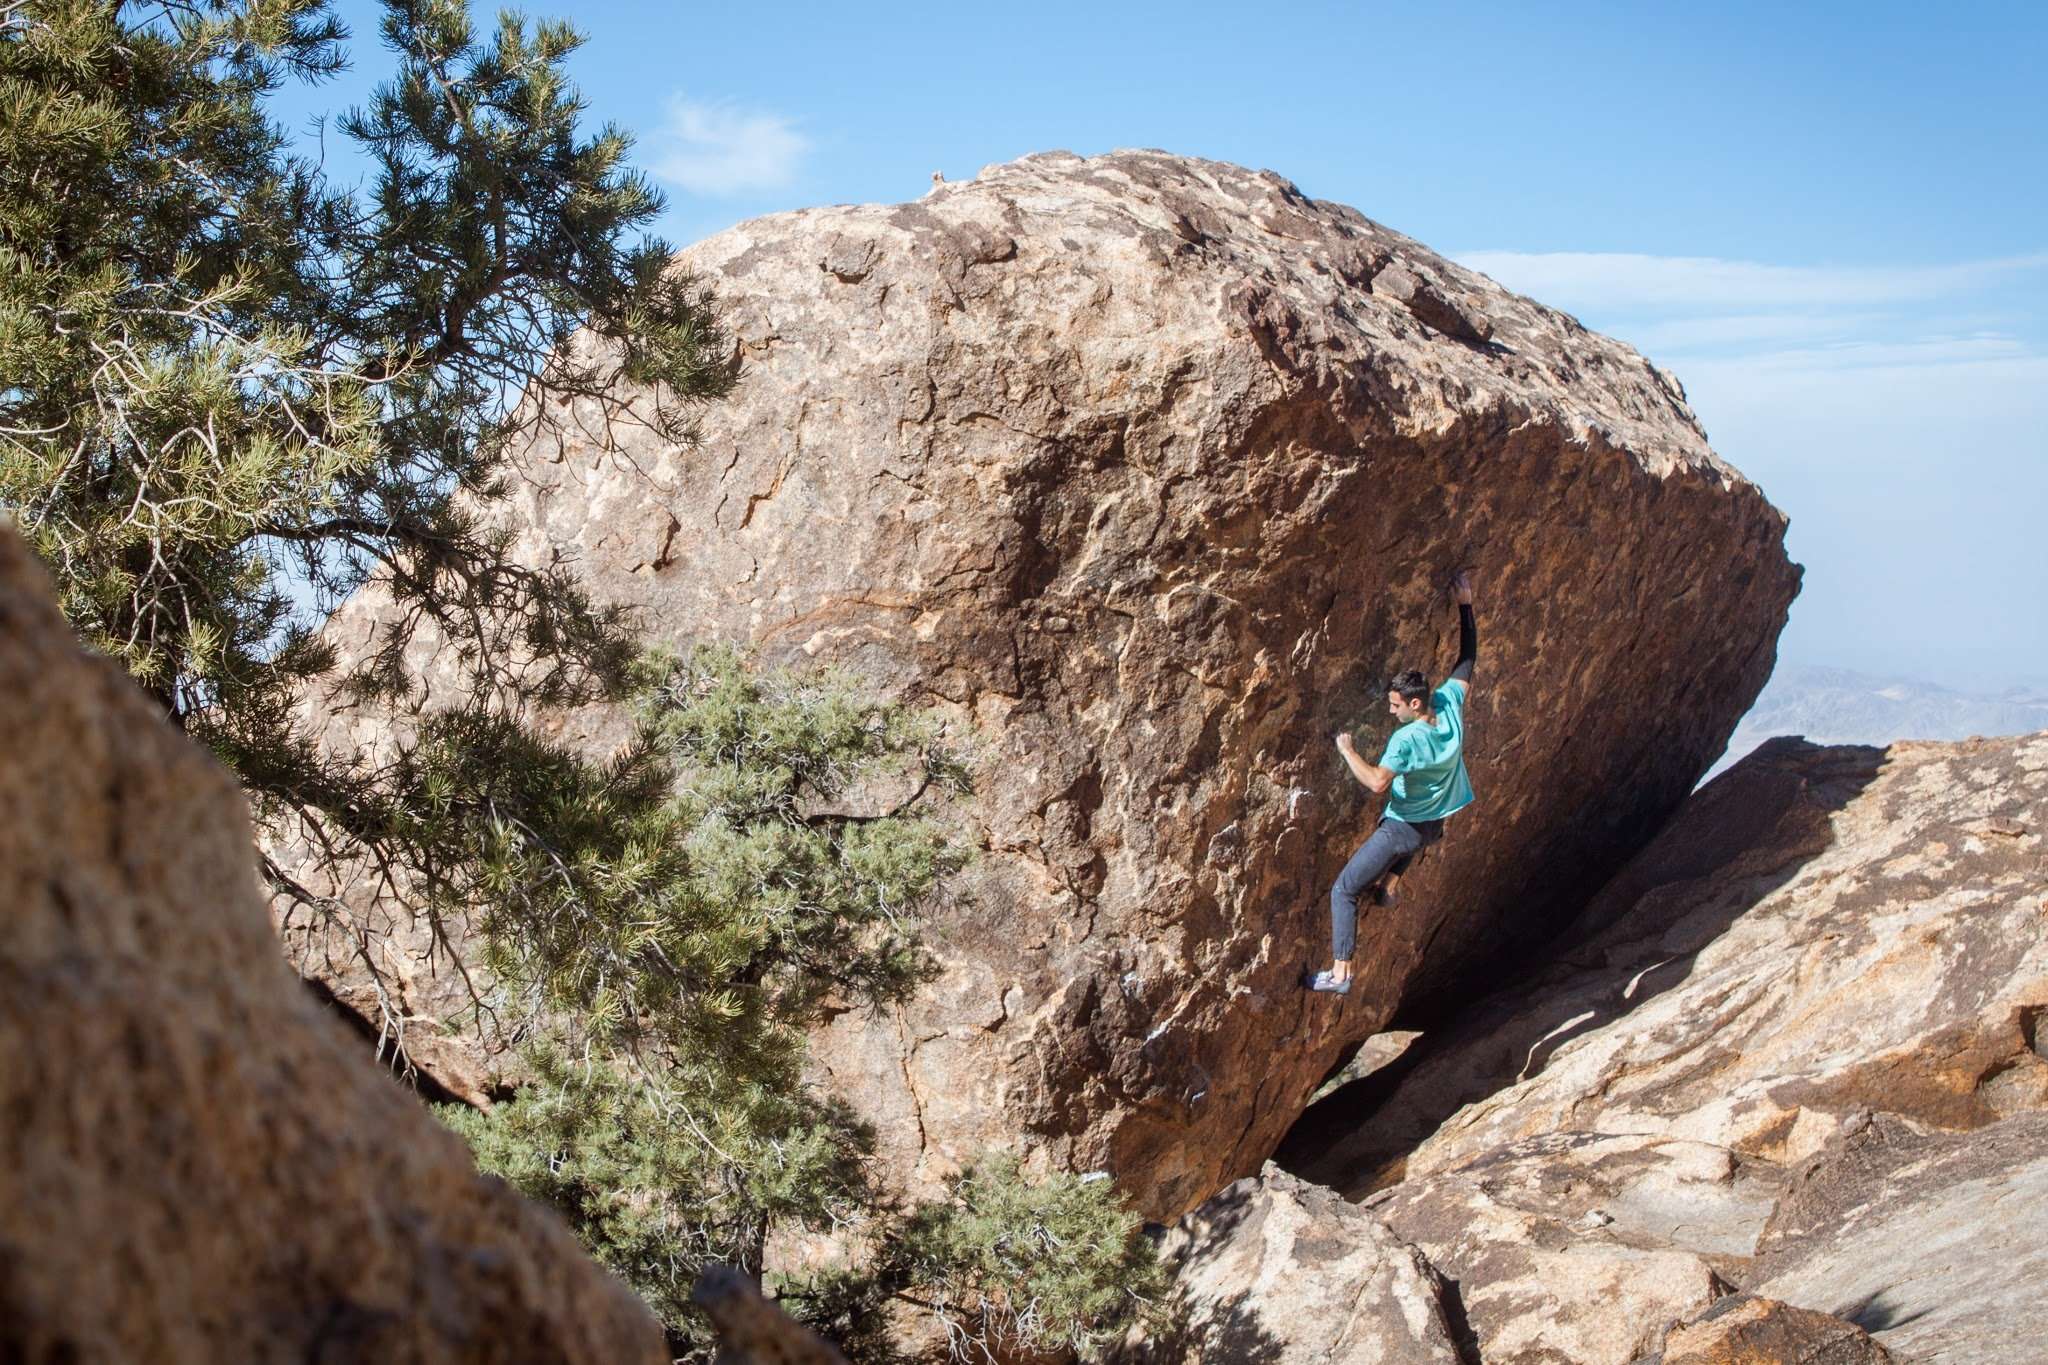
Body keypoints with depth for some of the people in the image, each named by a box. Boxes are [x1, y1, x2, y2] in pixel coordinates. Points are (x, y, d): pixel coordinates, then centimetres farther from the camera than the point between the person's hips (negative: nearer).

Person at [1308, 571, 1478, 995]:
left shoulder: (1406, 738, -30)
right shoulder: (1451, 705, -11)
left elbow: (1377, 783, -33)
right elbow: (1467, 657, 0)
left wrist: (1347, 750, -22)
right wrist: (1465, 603, 3)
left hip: (1403, 829, -8)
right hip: (1435, 825, 8)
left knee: (1343, 890, 2)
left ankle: (1340, 972, -2)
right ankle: (1390, 884, 38)